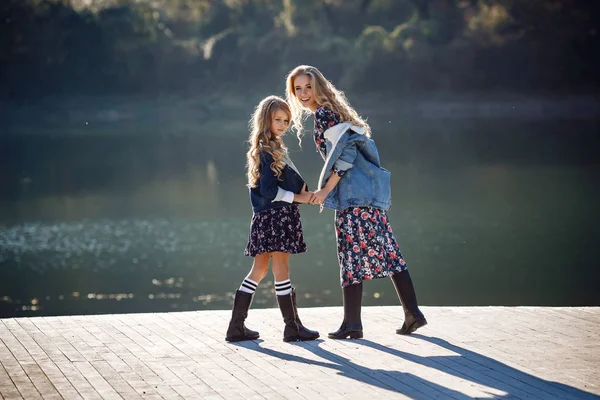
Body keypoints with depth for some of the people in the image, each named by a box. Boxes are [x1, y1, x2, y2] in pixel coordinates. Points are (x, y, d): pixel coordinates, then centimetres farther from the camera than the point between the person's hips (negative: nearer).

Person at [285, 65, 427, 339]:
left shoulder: (323, 113, -6)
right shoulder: (332, 111, 22)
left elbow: (345, 152, -16)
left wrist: (325, 190, -14)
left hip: (353, 193, -10)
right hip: (368, 191, 10)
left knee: (352, 255, -7)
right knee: (387, 251, 7)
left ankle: (352, 323, -7)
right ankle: (413, 313, 6)